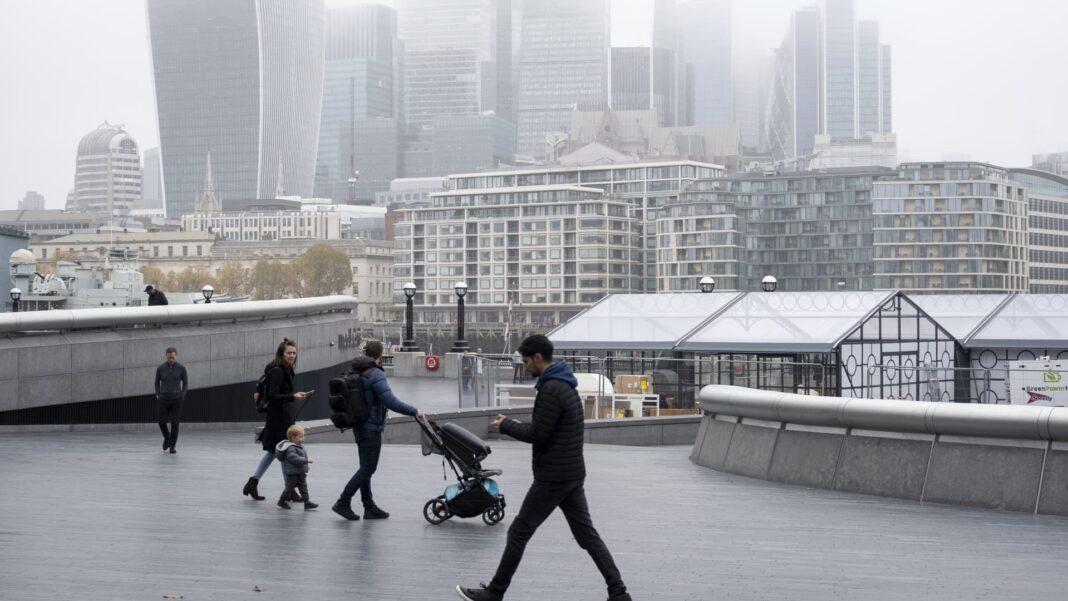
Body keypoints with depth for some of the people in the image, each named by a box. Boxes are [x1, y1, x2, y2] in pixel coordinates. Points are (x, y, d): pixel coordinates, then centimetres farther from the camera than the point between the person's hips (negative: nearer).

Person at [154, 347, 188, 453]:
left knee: (174, 423, -7)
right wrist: (158, 397, 0)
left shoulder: (181, 368, -2)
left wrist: (182, 396, -6)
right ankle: (167, 437, 32)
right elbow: (157, 383, 13)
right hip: (164, 400, 1)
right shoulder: (160, 368, 0)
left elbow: (185, 384, 7)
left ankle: (172, 446, 5)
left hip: (176, 399, -1)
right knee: (162, 423, 0)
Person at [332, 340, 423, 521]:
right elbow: (390, 401, -24)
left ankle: (370, 507, 15)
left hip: (360, 427, 9)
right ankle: (343, 502, -5)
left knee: (365, 468, 12)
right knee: (368, 468, -4)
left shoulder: (357, 372, 9)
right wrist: (414, 411, -20)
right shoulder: (375, 375, -17)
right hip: (371, 428, -9)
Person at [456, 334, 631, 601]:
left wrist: (506, 425, -5)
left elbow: (538, 435, -19)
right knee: (586, 534, 9)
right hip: (572, 473, 10)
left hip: (552, 477, -10)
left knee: (518, 533, 1)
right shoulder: (565, 384, 13)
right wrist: (519, 425, 14)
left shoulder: (550, 389, -19)